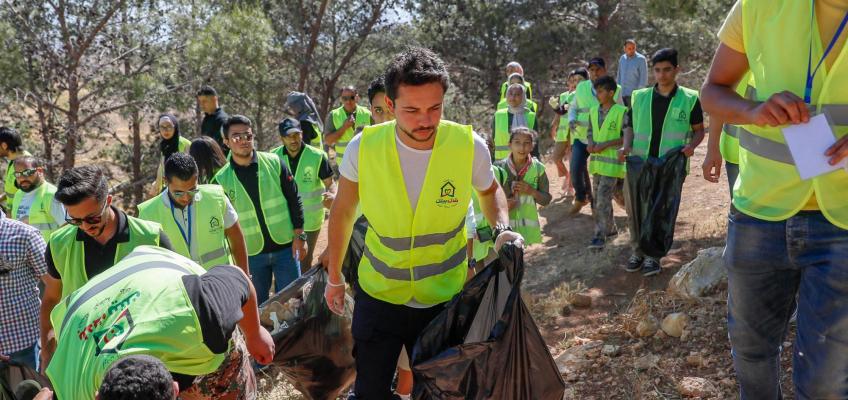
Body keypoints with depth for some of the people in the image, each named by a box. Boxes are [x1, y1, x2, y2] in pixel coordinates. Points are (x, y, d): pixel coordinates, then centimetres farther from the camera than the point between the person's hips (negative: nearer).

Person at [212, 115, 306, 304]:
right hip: (251, 254, 1)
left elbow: (294, 199, 0)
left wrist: (299, 236, -4)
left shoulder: (274, 163, -4)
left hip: (285, 247, 0)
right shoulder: (222, 179, -4)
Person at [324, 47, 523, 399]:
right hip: (378, 294, 0)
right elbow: (342, 211, 1)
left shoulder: (470, 147, -18)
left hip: (444, 296, 0)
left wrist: (502, 228, -14)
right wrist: (334, 277, 10)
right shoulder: (364, 148, -17)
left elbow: (489, 191, 6)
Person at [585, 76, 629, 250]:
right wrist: (590, 144, -4)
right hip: (596, 161, 7)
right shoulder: (593, 111, 9)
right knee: (597, 199, 13)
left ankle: (600, 236, -8)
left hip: (612, 162, -7)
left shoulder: (621, 112, -10)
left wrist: (604, 145, -18)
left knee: (603, 199, -12)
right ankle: (610, 228, 30)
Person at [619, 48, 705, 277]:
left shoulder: (689, 99, 2)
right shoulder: (640, 97, 9)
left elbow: (699, 130, 9)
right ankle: (637, 251, 18)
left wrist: (691, 145, -12)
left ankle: (653, 254, 15)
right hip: (639, 164, 2)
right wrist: (626, 146, -5)